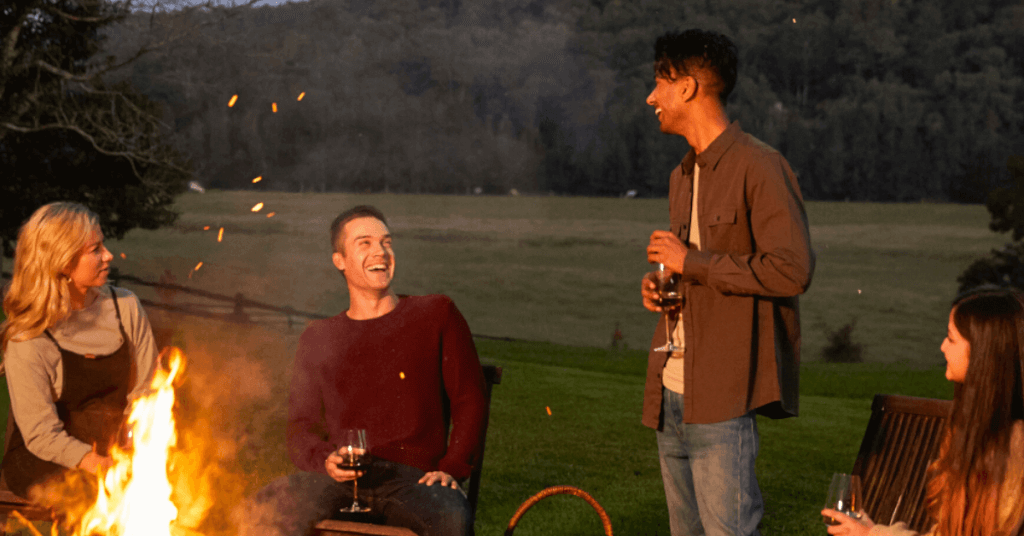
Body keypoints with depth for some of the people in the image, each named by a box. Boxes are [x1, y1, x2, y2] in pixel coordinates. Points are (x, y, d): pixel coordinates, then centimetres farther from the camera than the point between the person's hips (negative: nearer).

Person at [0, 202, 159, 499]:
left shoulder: (124, 306, 2)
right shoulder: (27, 340, -14)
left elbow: (148, 391, 2)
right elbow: (41, 434, -17)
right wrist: (94, 463, -31)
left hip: (115, 450, 5)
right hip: (41, 464, -5)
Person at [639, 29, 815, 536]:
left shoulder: (758, 166, -10)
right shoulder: (682, 176, 19)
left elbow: (792, 270, -19)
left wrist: (691, 261, -14)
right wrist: (656, 283, 8)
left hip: (722, 398, -9)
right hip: (671, 393, 9)